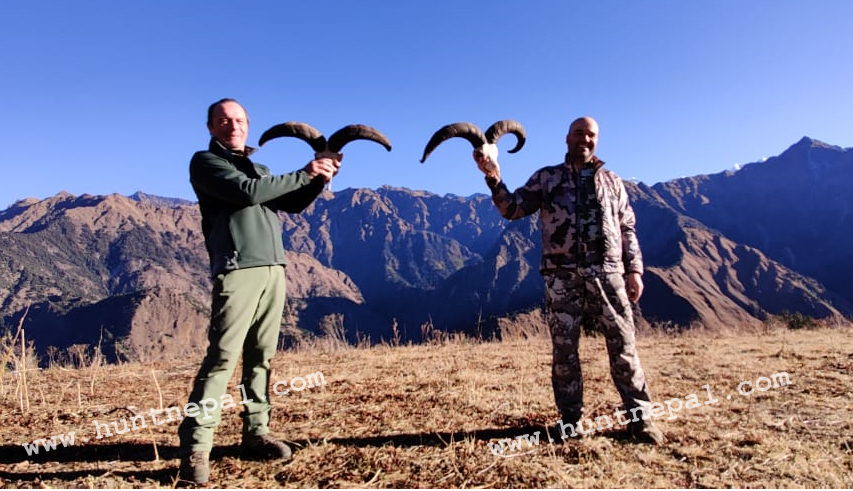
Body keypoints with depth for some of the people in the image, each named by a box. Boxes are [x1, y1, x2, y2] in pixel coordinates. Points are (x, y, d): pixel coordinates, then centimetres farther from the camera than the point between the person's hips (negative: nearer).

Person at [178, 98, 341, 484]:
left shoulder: (258, 168, 26)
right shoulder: (205, 162, 4)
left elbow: (292, 203, 20)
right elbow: (248, 192, -13)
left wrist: (319, 180, 3)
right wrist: (303, 174, -10)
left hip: (274, 269, 7)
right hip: (237, 270, -7)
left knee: (261, 356, 5)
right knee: (222, 357, -11)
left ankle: (255, 434, 11)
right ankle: (194, 448, -7)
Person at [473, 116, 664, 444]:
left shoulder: (611, 181, 18)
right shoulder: (546, 178, 12)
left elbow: (627, 230, 16)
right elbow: (512, 209, 3)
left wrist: (635, 269, 6)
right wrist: (493, 176, -10)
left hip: (607, 274, 1)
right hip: (562, 276, -1)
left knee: (623, 346, 1)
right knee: (565, 350, 3)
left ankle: (640, 418, 13)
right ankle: (571, 421, 15)